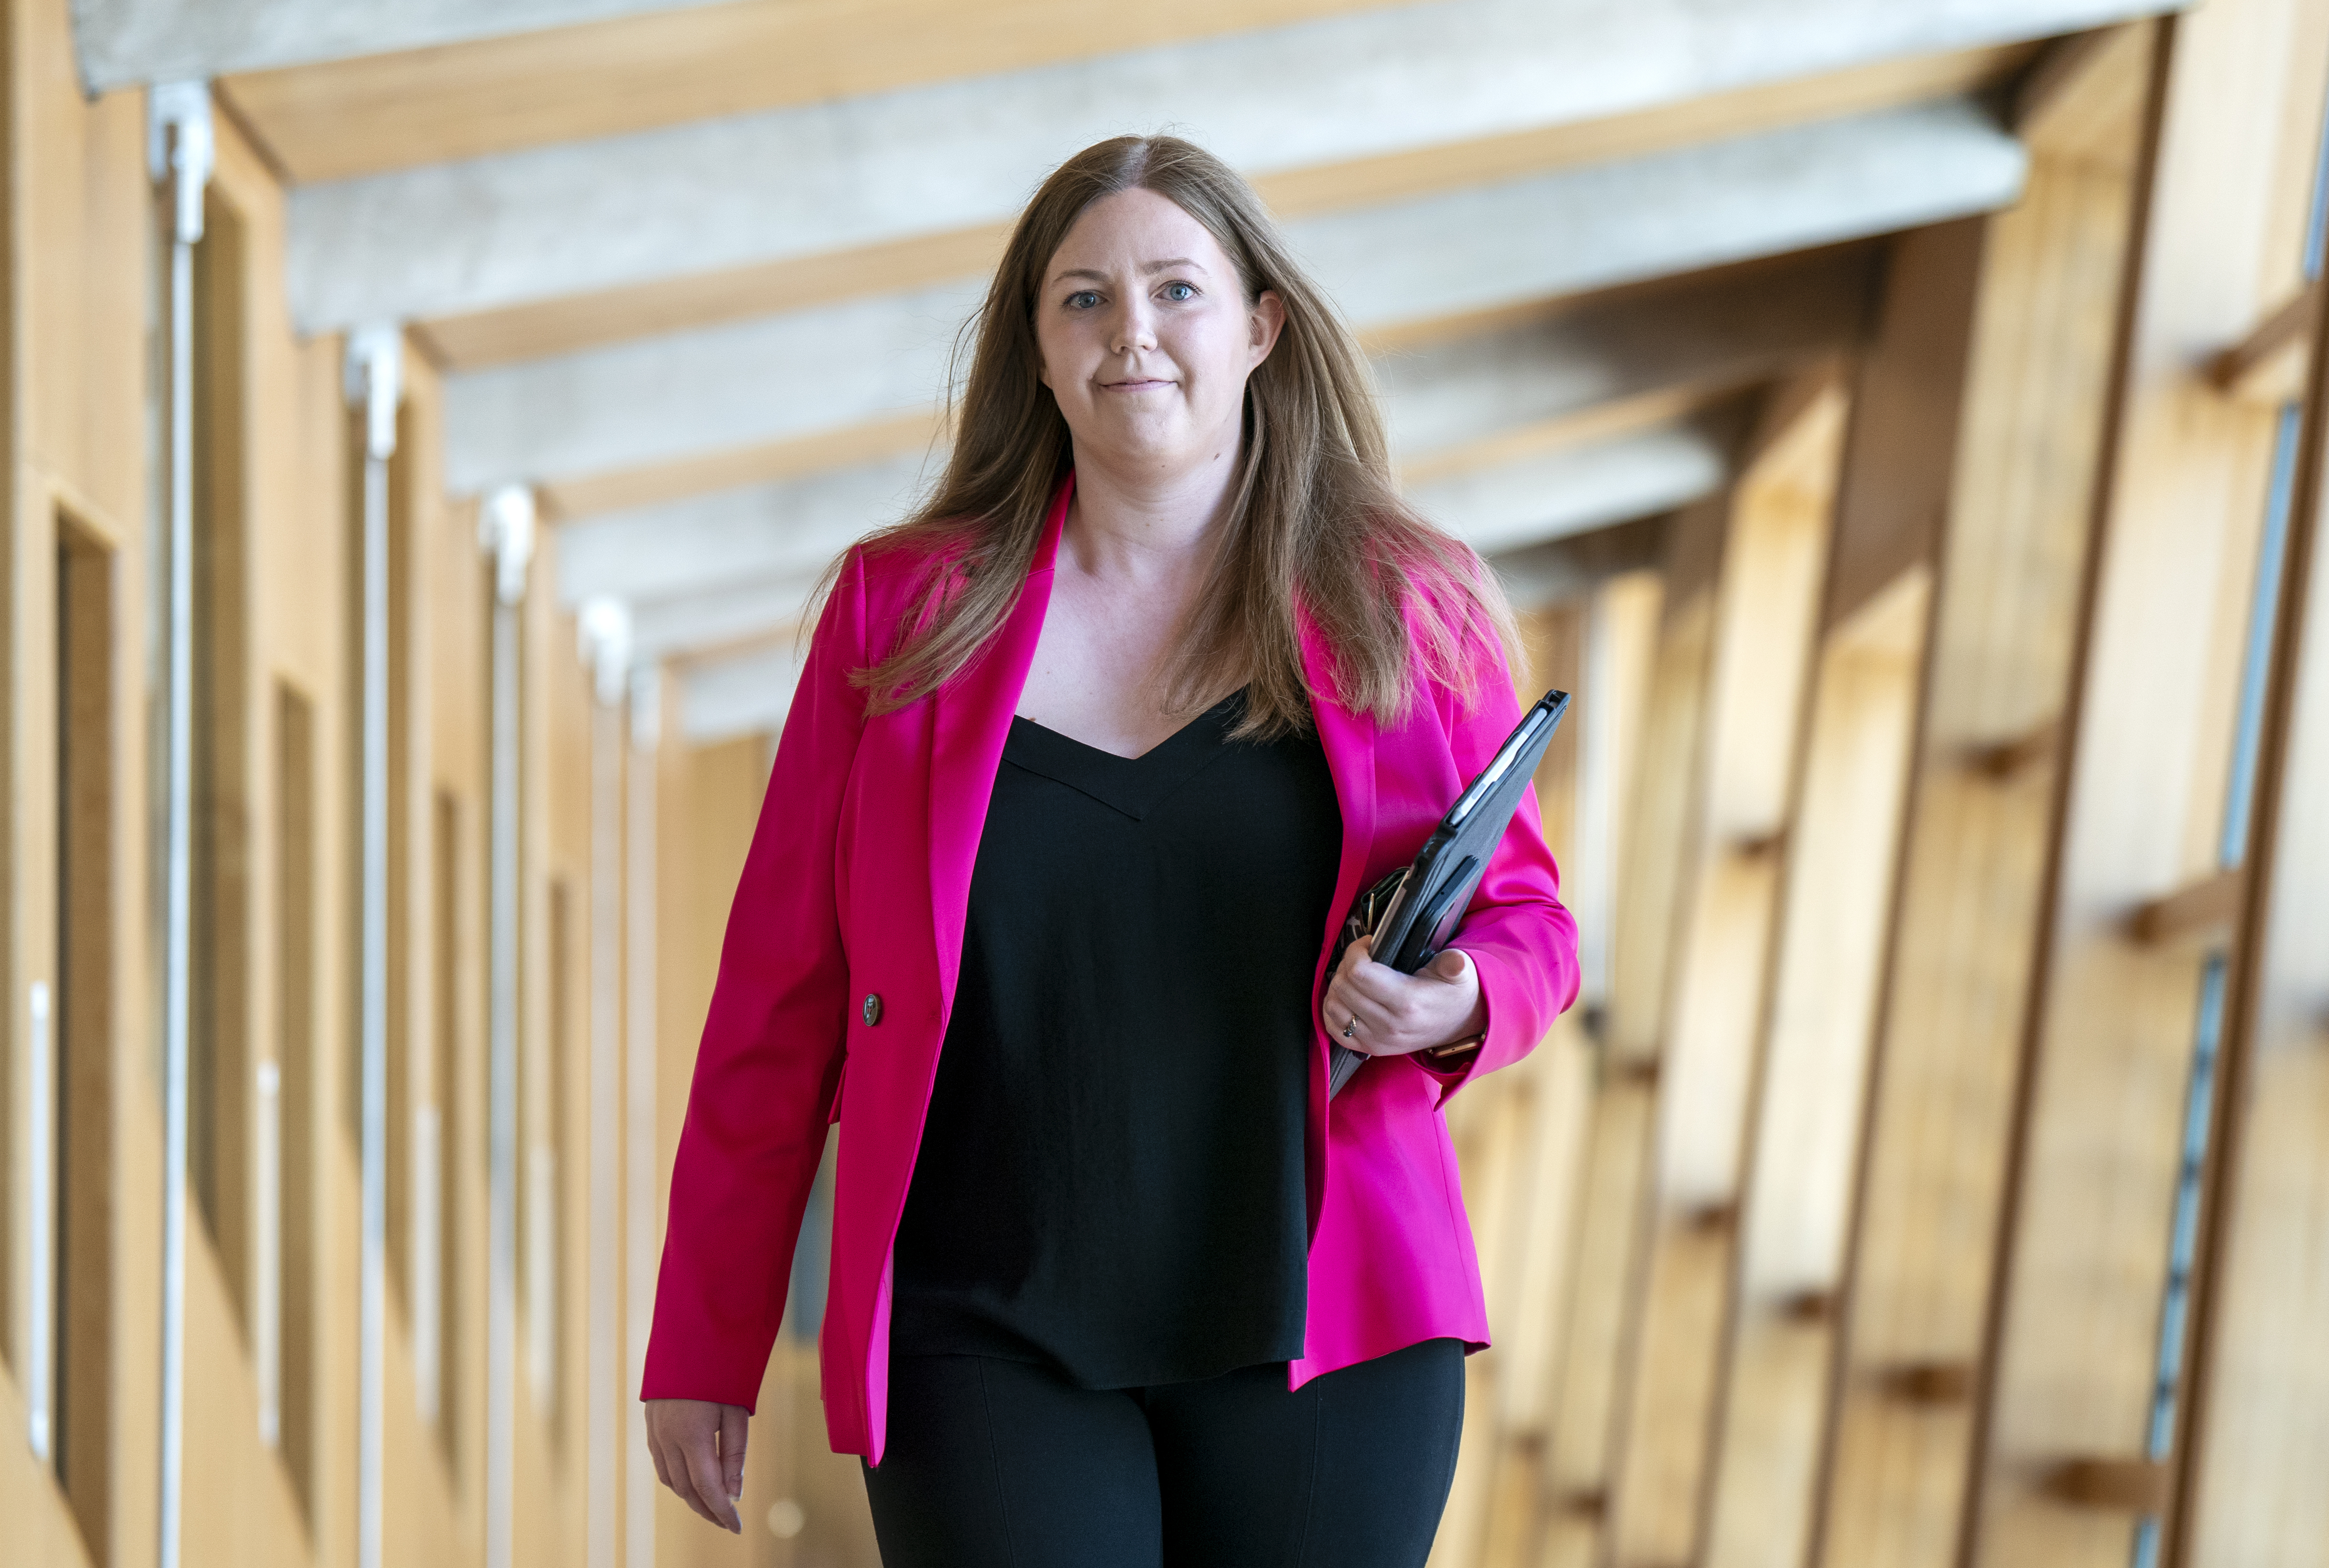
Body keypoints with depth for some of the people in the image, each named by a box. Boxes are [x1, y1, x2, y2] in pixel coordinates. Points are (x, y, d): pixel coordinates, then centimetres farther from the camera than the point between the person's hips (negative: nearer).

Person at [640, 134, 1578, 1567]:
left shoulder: (1408, 612, 3)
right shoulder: (905, 609, 2)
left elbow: (1528, 922, 12)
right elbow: (782, 990, 4)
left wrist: (1452, 1007, -12)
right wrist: (706, 1345, 4)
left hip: (1320, 1334, 1)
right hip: (989, 1343, 0)